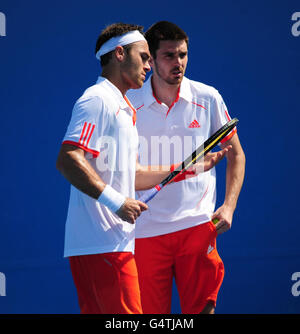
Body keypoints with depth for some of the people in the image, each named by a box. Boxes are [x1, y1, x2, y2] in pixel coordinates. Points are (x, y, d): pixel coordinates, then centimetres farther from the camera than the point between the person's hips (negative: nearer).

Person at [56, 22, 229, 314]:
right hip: (102, 243, -10)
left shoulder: (122, 108, 24)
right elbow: (67, 160, -20)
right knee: (125, 312, -15)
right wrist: (117, 202, -22)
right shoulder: (97, 99, -8)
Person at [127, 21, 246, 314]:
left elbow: (235, 154, 11)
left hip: (197, 224, 0)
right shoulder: (129, 105, 1)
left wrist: (228, 206, 0)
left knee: (202, 308, -2)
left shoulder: (208, 98, 3)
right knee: (150, 312, 0)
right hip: (146, 231, 0)